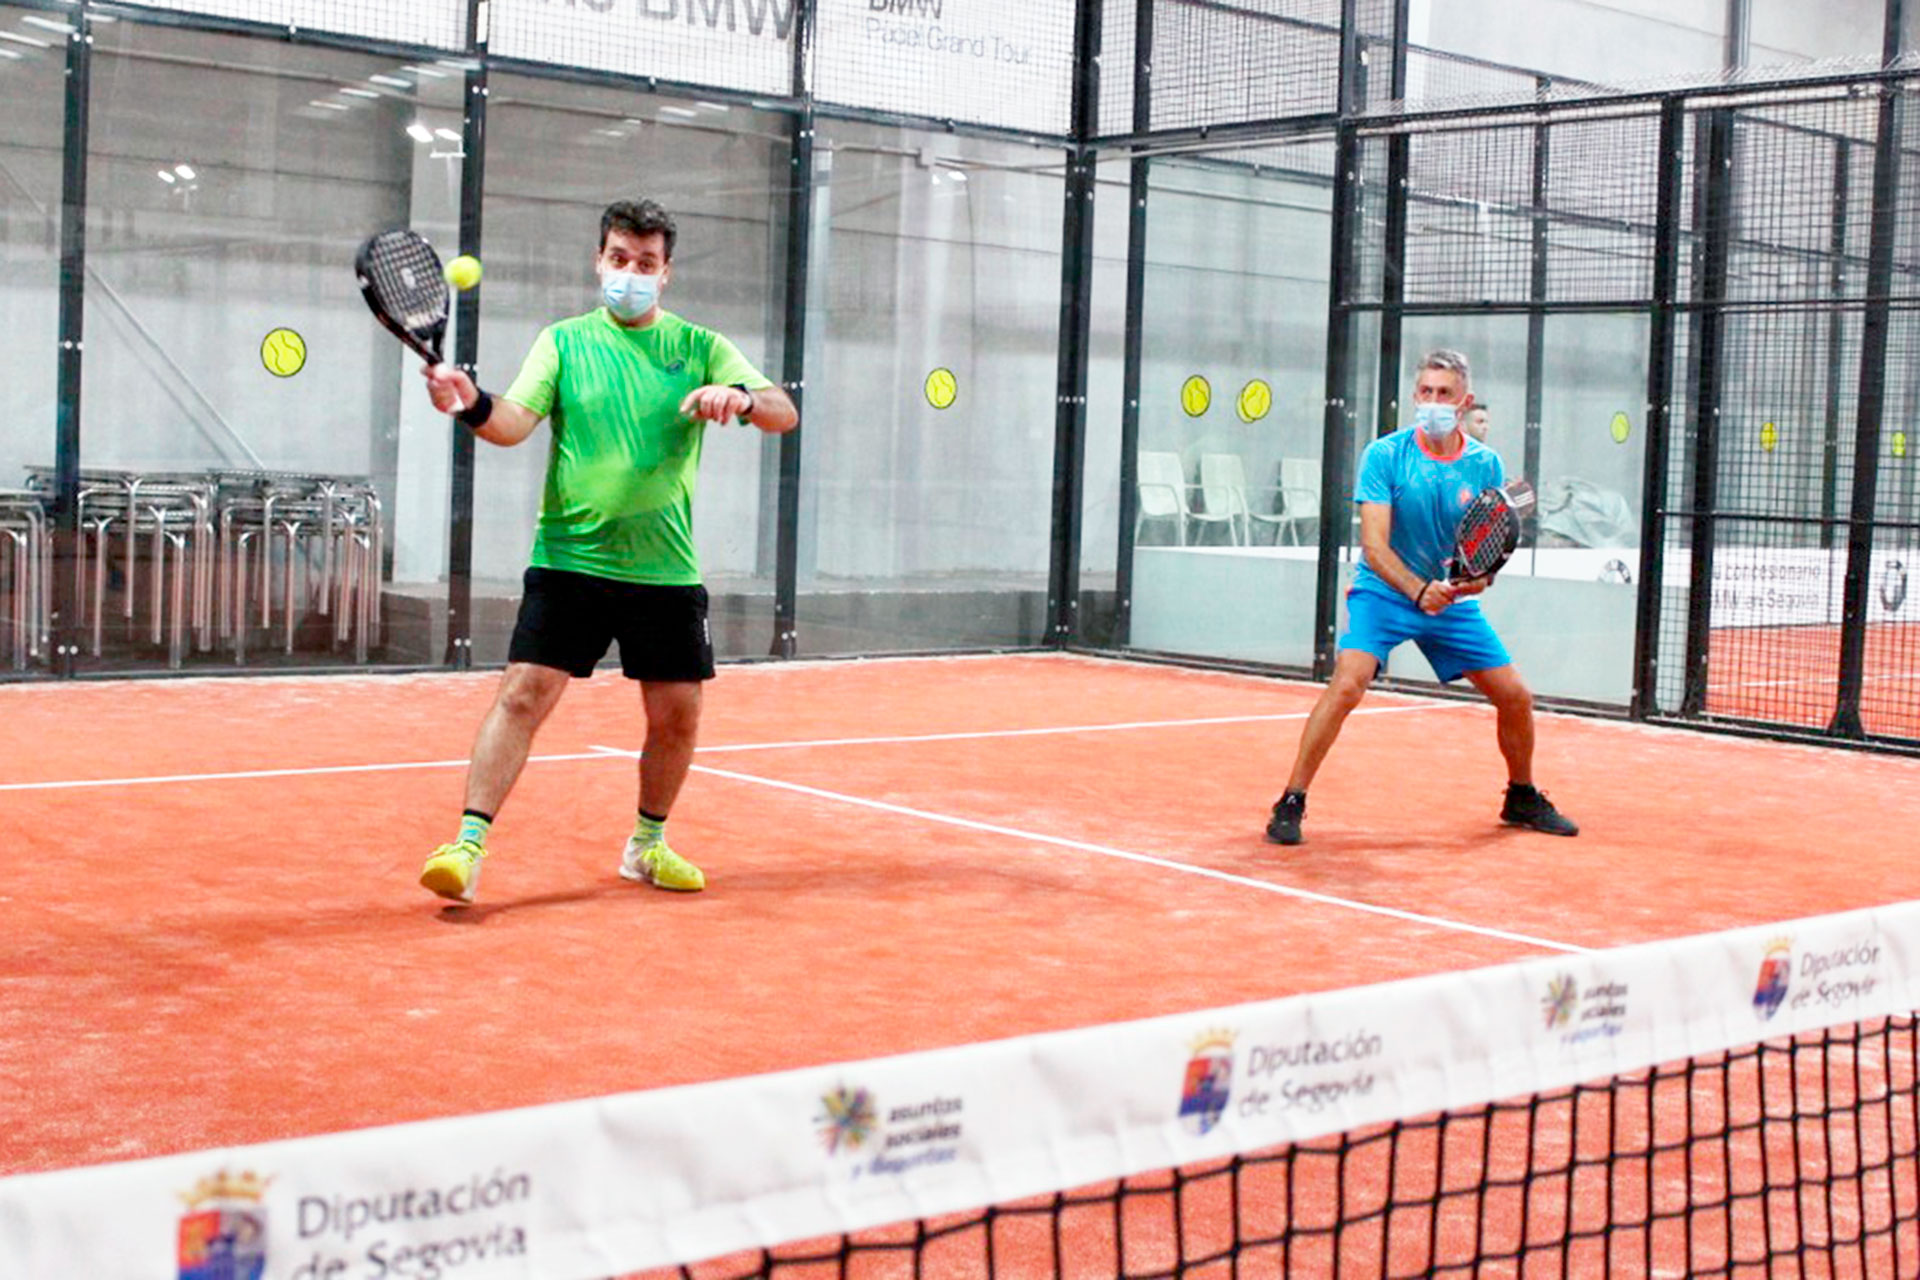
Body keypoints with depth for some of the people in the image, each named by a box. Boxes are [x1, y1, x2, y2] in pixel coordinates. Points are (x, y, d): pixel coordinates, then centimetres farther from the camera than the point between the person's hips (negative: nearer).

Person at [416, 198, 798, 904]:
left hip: (665, 569, 2)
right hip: (570, 559, -2)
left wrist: (741, 395, -23)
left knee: (677, 714, 6)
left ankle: (648, 842, 27)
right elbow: (516, 421, -7)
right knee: (524, 692, -13)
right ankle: (469, 845, -11)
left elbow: (785, 414, 0)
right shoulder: (565, 341, 5)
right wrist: (474, 406, -30)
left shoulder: (700, 347, 7)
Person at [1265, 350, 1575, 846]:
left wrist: (1477, 577, -27)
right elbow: (1375, 546, -20)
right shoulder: (1384, 455, -14)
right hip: (1383, 592, -4)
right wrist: (1419, 590, -35)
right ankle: (1290, 803, -18)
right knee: (1347, 684, -26)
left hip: (1454, 600, 4)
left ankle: (1522, 799, 30)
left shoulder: (1485, 465, -4)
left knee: (1515, 697, 4)